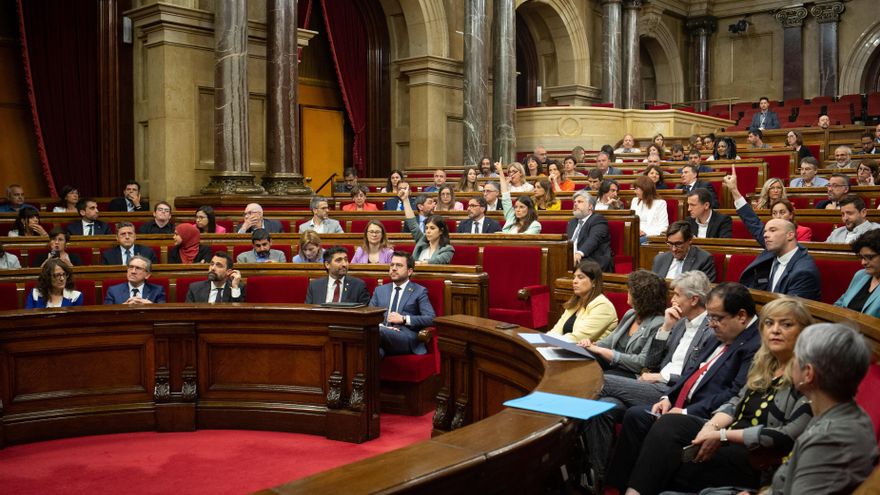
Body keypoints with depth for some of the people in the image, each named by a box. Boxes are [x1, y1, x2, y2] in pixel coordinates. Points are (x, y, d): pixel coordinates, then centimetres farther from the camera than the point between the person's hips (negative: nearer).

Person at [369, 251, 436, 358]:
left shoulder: (419, 291, 14)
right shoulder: (379, 290, 26)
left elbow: (431, 318, 2)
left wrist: (404, 319, -9)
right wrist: (380, 325, -7)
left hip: (406, 339, -3)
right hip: (381, 335, 3)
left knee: (378, 330, -36)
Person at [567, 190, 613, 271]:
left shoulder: (598, 219, 1)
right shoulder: (572, 222, 27)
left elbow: (593, 240, -17)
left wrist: (580, 253, -34)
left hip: (595, 263, -6)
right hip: (573, 262, 6)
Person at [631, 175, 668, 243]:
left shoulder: (660, 203, 5)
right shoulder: (635, 201, 24)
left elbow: (663, 227, -3)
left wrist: (645, 232, -16)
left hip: (651, 235, -4)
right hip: (636, 235, 4)